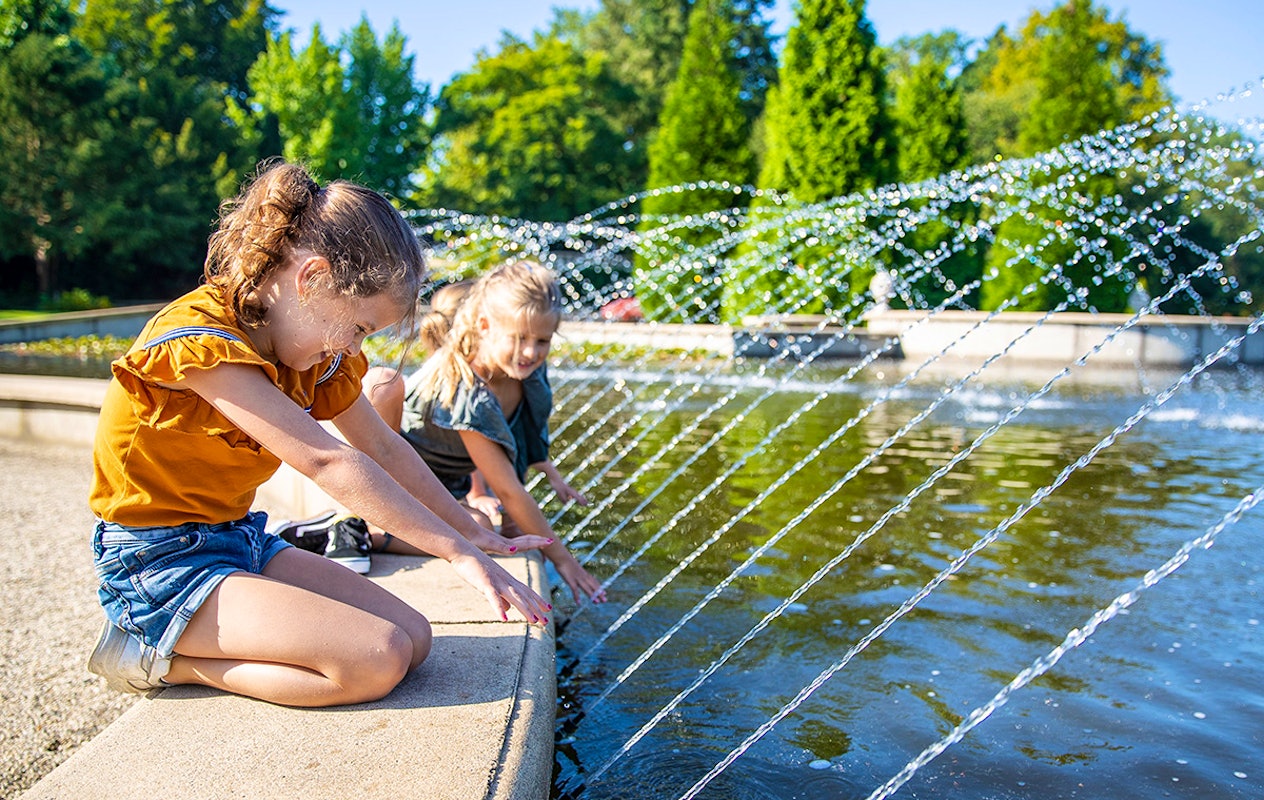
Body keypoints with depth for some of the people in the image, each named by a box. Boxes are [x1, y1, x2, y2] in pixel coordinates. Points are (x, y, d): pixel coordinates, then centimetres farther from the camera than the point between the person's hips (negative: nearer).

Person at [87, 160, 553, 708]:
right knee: (377, 660, -23)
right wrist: (458, 553, -29)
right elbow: (327, 462, -29)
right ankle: (160, 658, -5)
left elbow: (384, 448, 12)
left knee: (413, 638, -7)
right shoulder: (200, 340, -24)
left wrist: (473, 532, 13)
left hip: (240, 540, 9)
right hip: (162, 561, -9)